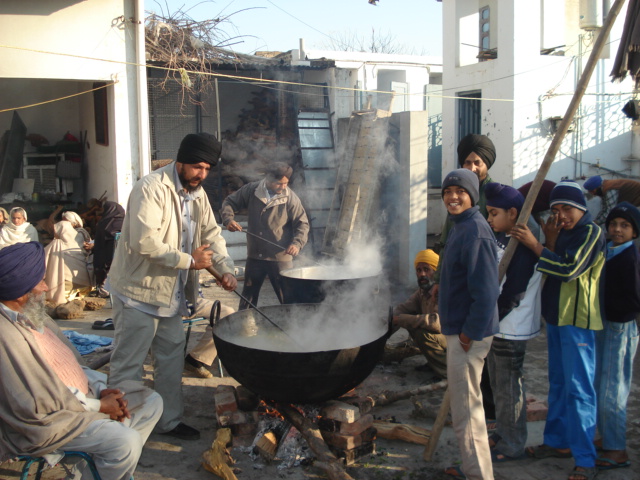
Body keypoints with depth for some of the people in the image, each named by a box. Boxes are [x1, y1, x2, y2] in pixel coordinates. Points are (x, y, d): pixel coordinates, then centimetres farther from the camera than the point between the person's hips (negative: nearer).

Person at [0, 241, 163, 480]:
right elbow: (37, 408, -26)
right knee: (126, 440, -27)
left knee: (151, 402, 9)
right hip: (46, 423, -10)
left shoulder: (31, 315, 6)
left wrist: (100, 389, -2)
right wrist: (98, 406, -16)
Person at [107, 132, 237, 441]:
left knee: (172, 358, 16)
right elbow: (144, 242, -28)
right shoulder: (151, 188, -19)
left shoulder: (197, 194, 9)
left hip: (171, 293, 9)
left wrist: (226, 268, -6)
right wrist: (189, 260, -21)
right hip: (139, 291, -9)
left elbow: (211, 234, 12)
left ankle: (170, 421, 30)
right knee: (128, 365, -1)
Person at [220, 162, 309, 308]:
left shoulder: (291, 198, -9)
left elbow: (302, 224, -4)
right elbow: (230, 202, 9)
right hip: (254, 256, 3)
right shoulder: (251, 190, -3)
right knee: (248, 298, 15)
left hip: (280, 258, -3)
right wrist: (228, 219, -10)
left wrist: (297, 243, -21)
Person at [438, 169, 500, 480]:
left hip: (468, 334, -11)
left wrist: (470, 333, -21)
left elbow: (486, 291, -25)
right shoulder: (460, 227, 11)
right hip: (458, 329, 11)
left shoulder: (475, 233, -21)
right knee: (468, 404, 22)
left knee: (466, 411, -1)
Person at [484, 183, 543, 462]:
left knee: (509, 387, 2)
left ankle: (513, 445, 15)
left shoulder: (523, 247, -19)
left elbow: (512, 293, -21)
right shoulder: (500, 239, 8)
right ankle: (502, 433, 33)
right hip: (495, 325, 9)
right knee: (498, 385, 19)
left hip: (511, 329, -9)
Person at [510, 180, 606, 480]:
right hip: (556, 317, 9)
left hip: (578, 320, -9)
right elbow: (551, 270, 10)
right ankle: (558, 442, 28)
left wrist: (535, 244, -21)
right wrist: (550, 241, -4)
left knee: (578, 388, -9)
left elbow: (570, 269, -22)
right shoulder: (563, 233, 14)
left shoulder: (591, 232, -11)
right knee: (558, 384, 16)